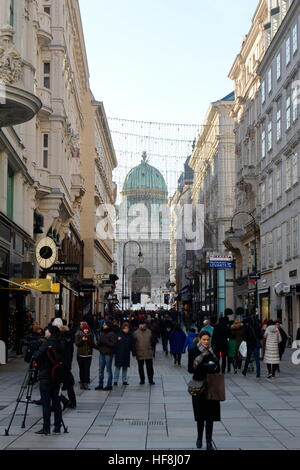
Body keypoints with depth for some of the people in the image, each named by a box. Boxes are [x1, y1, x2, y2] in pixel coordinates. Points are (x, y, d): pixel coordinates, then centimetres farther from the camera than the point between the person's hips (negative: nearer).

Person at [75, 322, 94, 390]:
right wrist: (82, 340, -19)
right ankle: (82, 383, 11)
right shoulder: (78, 334, 2)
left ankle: (86, 383, -5)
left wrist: (88, 340, -14)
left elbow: (92, 344, 3)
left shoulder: (90, 335, 7)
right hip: (80, 354, -1)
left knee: (87, 369, -5)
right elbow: (77, 343, -4)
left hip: (88, 354, 1)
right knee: (81, 369, 3)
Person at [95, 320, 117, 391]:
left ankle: (109, 385, 5)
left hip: (108, 354, -7)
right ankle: (100, 384, 17)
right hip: (102, 353, 7)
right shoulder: (102, 333, 13)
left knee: (108, 369, -1)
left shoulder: (112, 334, -8)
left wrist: (104, 341, -18)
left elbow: (113, 344, -15)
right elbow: (98, 343, 19)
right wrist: (98, 344, -4)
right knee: (101, 369, 10)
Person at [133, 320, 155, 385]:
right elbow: (133, 343, 3)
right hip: (139, 353, -1)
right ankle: (142, 380, 18)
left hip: (148, 353, 1)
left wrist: (151, 349, 12)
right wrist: (134, 352, 0)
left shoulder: (149, 332, 6)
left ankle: (150, 380, 9)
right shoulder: (136, 333, -1)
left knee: (150, 367, 1)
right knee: (140, 367, 8)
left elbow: (151, 341, 15)